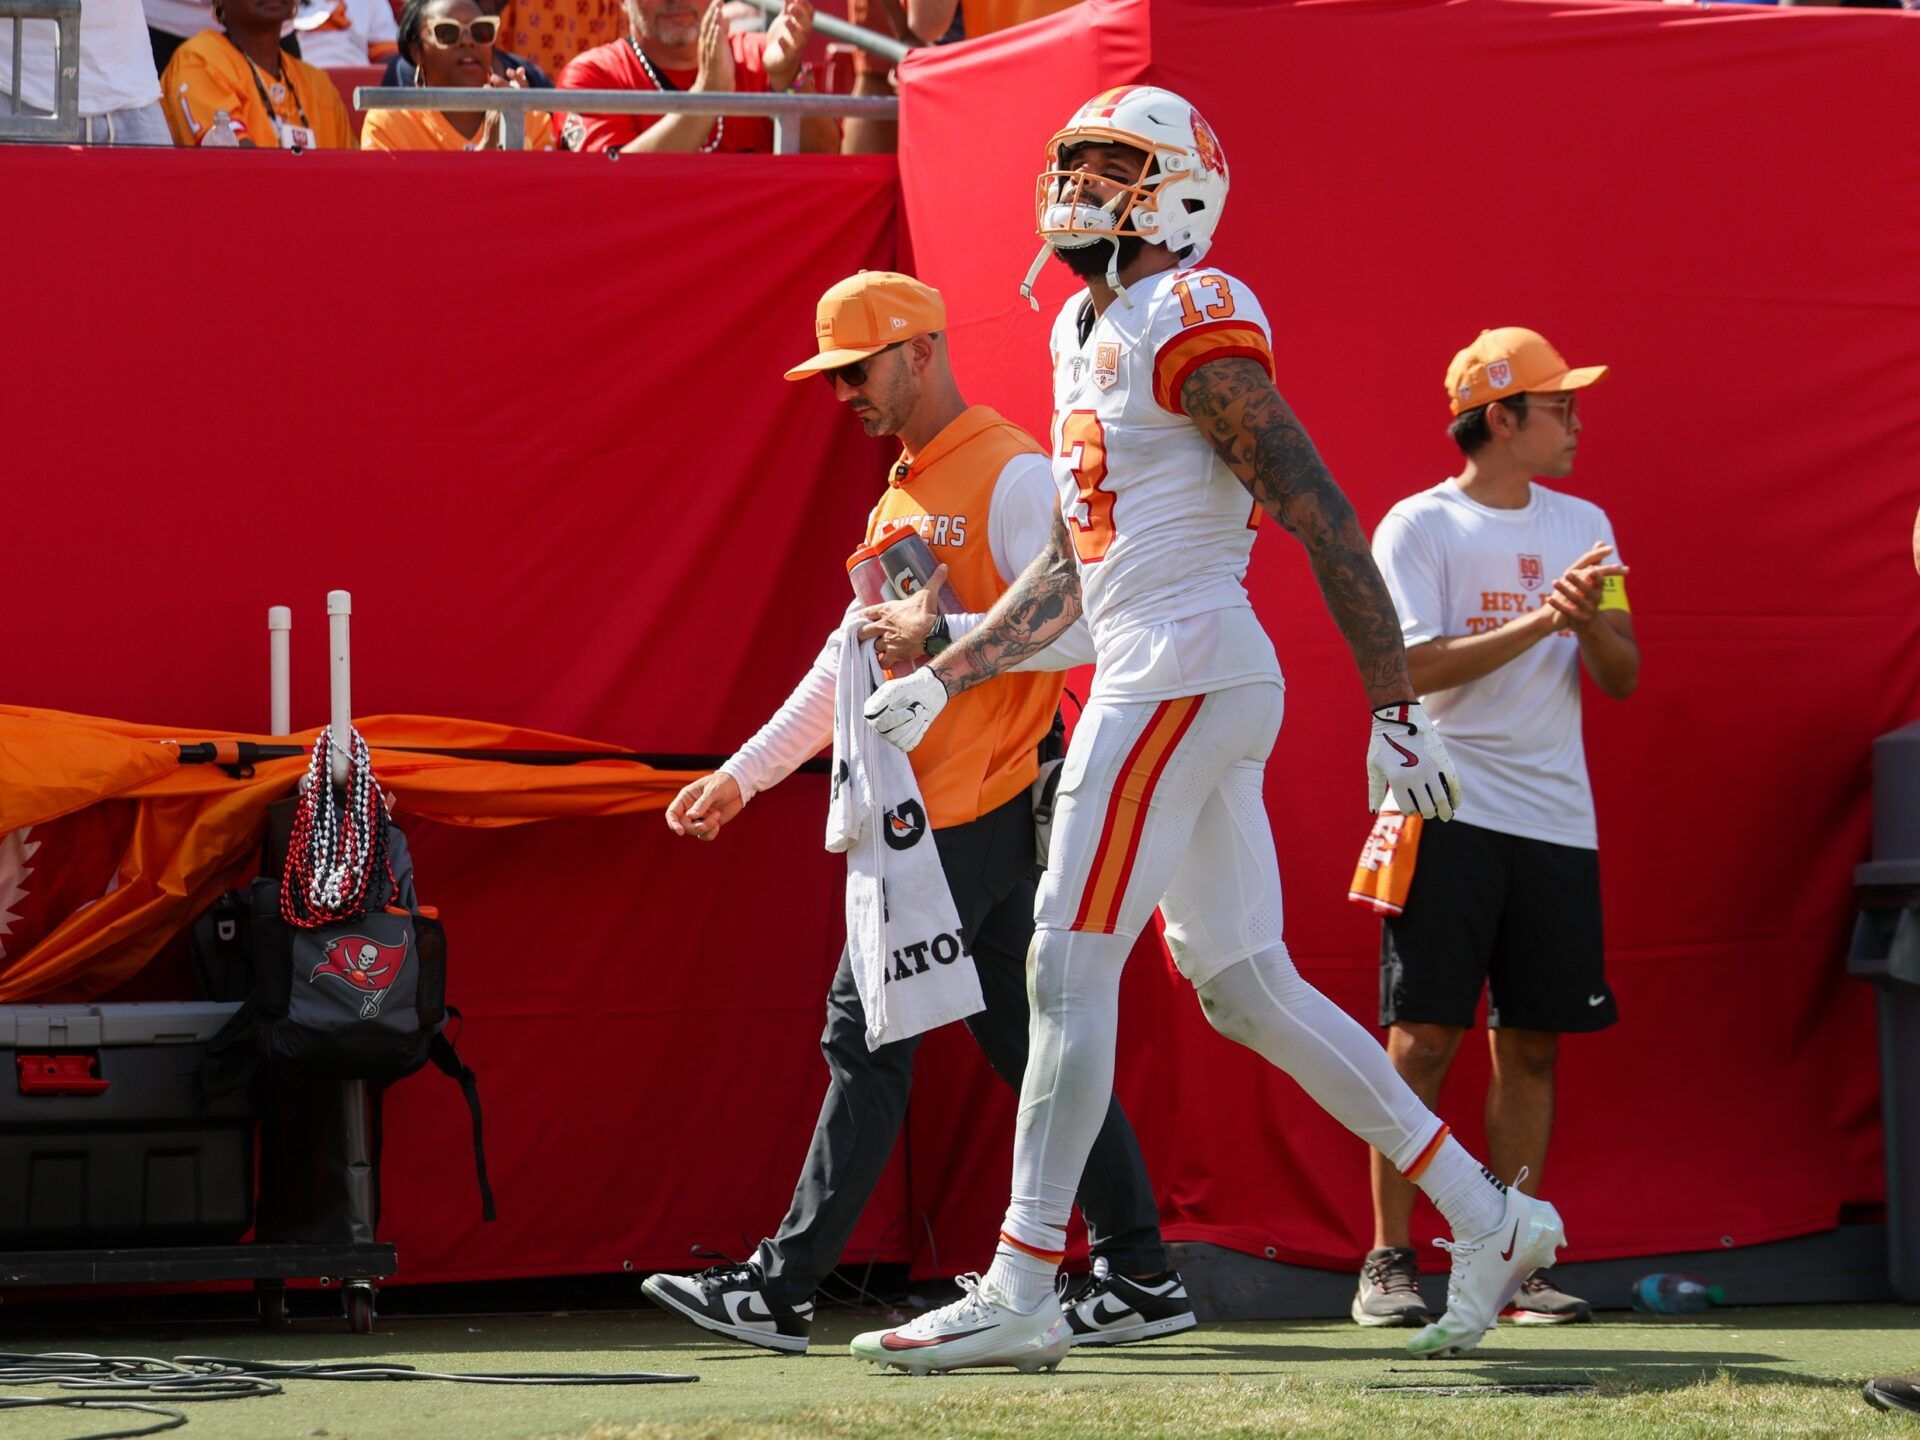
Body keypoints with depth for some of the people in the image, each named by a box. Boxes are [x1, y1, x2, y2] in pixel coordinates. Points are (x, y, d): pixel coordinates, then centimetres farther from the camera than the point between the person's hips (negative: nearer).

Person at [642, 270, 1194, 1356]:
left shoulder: (1013, 475, -10)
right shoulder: (904, 493, 20)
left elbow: (1079, 629, -19)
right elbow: (851, 664, 25)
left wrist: (943, 635, -23)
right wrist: (744, 775, 22)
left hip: (977, 810, -10)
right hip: (930, 813, 10)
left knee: (869, 1038, -8)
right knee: (1028, 1045, 8)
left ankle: (783, 1292, -6)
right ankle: (1139, 1276, 10)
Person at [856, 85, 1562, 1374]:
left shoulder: (1190, 323, -11)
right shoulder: (1086, 334, 19)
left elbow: (1321, 520, -15)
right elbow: (1072, 568, 27)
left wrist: (1397, 710, -17)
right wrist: (942, 681, 25)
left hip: (1183, 671, -10)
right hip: (1152, 675, 10)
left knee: (1071, 969, -11)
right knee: (1248, 990, 11)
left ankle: (1021, 1294, -10)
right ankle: (1487, 1221, 17)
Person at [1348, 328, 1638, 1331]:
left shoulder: (1582, 527, 14)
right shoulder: (1418, 526, -2)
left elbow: (1621, 679, 10)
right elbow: (1407, 667, -12)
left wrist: (1590, 618, -11)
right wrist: (1538, 623, -17)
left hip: (1555, 820, 5)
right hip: (1448, 813, -5)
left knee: (1531, 1043, 4)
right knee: (1421, 1037, -8)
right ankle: (1389, 1260, -4)